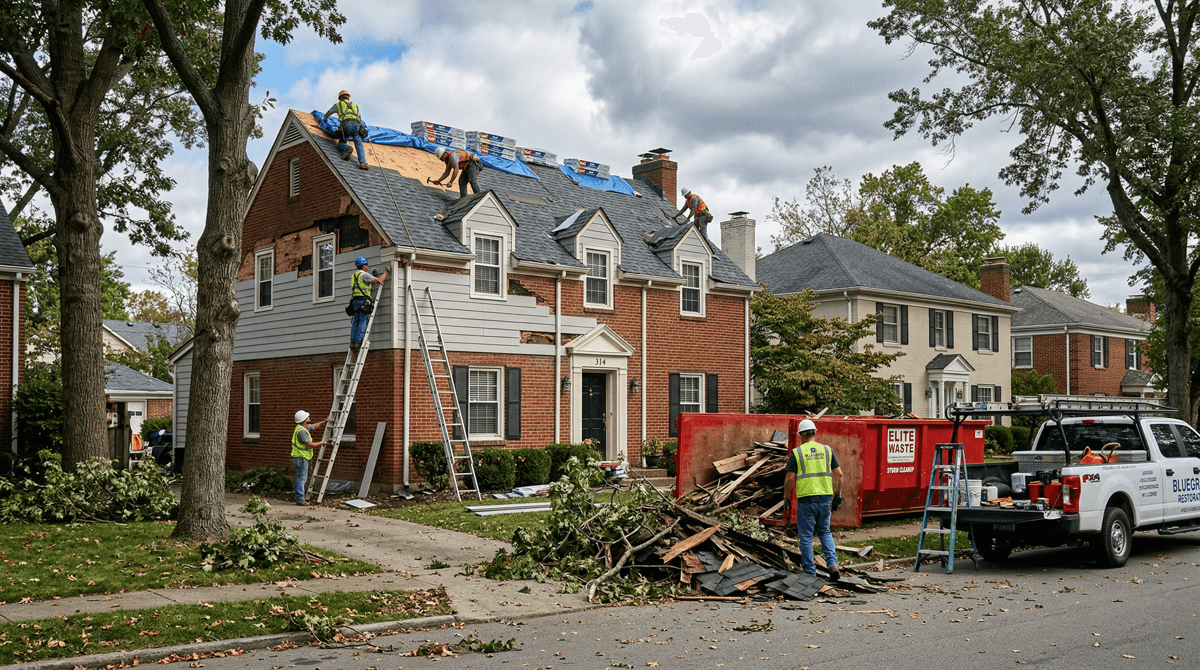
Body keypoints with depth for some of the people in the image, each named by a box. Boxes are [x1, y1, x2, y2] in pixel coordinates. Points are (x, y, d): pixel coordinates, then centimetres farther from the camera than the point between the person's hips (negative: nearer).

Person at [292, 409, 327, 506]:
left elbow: (314, 426, 28)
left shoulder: (305, 427, 9)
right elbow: (310, 445, -22)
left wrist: (324, 421, 25)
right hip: (300, 458, -10)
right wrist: (321, 443, -8)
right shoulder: (302, 431, -22)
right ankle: (300, 499, -6)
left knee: (301, 479, 14)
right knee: (301, 479, -8)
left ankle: (298, 498, 19)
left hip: (302, 458, 10)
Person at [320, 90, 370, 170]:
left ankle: (347, 148, -26)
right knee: (359, 145, -7)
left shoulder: (338, 105, 26)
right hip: (356, 124, 2)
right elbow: (360, 118, 39)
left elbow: (327, 114, 39)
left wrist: (323, 121, 57)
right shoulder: (355, 105, 33)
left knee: (341, 143, 9)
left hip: (346, 124, -2)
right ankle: (362, 162, -30)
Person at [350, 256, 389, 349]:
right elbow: (379, 281, -10)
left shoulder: (354, 275, 22)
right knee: (363, 322, -8)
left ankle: (352, 342, -1)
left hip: (354, 301, 8)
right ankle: (357, 342, -14)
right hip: (363, 301, -8)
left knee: (355, 322, 6)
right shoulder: (364, 274, -5)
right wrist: (386, 272, 3)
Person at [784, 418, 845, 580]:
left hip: (806, 499, -3)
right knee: (824, 532, 20)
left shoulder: (797, 452, -3)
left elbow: (789, 479, -6)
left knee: (806, 536, 6)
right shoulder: (827, 450, 7)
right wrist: (838, 495, 14)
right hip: (825, 497, 3)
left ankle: (809, 572, 9)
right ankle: (832, 564, 3)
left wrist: (786, 498, 5)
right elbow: (839, 474, 6)